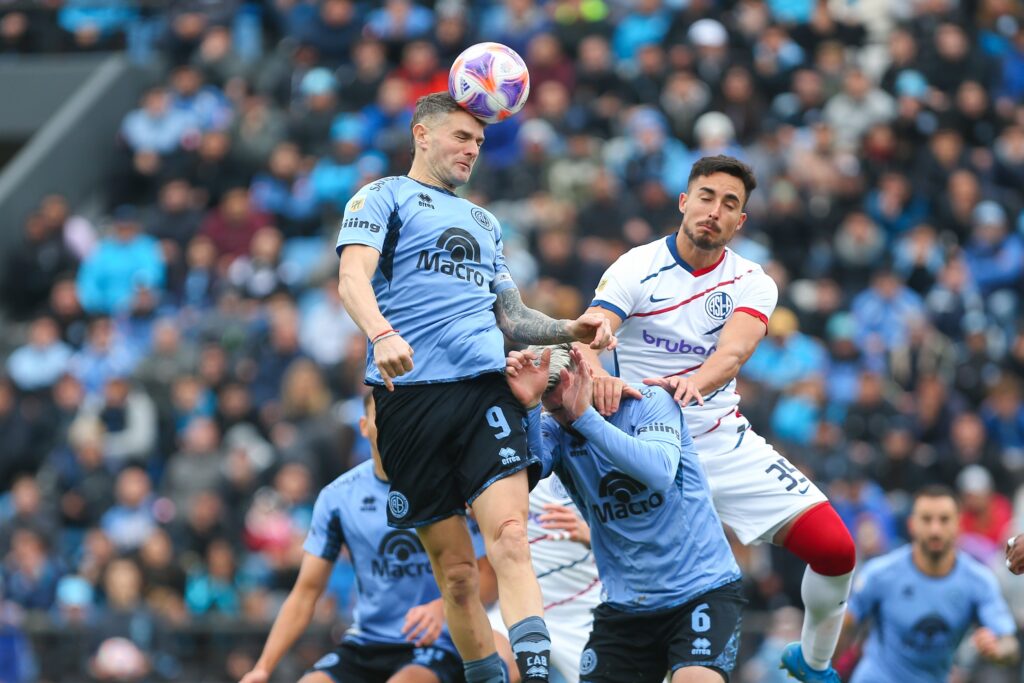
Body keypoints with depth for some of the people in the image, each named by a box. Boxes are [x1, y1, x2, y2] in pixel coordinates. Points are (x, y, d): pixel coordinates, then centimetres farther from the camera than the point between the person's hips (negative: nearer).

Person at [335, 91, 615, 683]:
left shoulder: (484, 222, 29)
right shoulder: (383, 197, 10)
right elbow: (353, 277, -7)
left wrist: (569, 330, 13)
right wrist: (380, 333, -27)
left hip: (485, 387, 3)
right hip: (410, 394, -3)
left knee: (510, 536, -18)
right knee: (456, 567, -3)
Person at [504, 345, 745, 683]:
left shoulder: (650, 401, -8)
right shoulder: (553, 427, 1)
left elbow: (660, 472, -27)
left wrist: (585, 415, -30)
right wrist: (528, 405, -36)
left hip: (702, 589, -4)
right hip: (625, 603, 5)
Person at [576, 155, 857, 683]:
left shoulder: (752, 283, 0)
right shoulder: (636, 269, -6)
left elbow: (734, 350, -20)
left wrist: (695, 382, -43)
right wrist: (596, 374, -47)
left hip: (725, 440, 2)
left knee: (834, 548, -7)